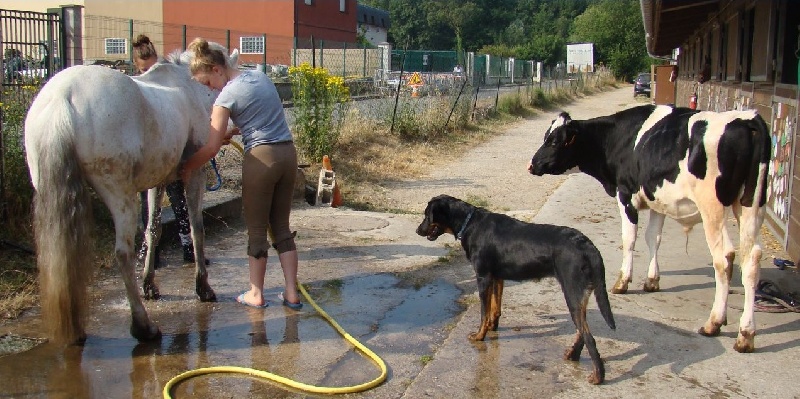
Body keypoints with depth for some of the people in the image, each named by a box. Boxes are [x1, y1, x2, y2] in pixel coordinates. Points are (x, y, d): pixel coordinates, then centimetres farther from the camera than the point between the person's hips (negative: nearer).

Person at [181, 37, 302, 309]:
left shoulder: (227, 95, -10)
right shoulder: (261, 77, 11)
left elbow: (211, 148, -11)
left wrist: (187, 168, 3)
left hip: (261, 158, -7)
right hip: (288, 153, 7)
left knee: (257, 229, 8)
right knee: (281, 226, 13)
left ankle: (255, 294, 17)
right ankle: (291, 293, 12)